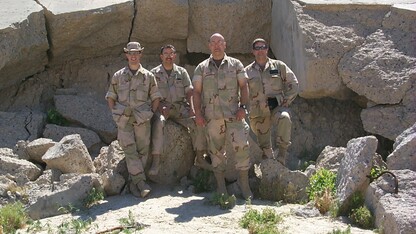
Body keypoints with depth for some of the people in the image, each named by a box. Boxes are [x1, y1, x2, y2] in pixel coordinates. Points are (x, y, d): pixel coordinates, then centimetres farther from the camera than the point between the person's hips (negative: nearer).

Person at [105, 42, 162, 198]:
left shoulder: (148, 76, 10)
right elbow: (111, 97, 15)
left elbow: (155, 97, 13)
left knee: (142, 150, -1)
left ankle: (134, 183, 7)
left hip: (142, 119, 1)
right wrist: (115, 113, 2)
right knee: (130, 150, -11)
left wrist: (151, 113, 0)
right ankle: (140, 182, -12)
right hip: (124, 119, -1)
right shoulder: (118, 76, 10)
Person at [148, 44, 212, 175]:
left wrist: (191, 108, -5)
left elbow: (189, 91, 10)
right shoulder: (154, 73, 7)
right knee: (158, 123, -36)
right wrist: (160, 107, -16)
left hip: (180, 107, 3)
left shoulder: (182, 72, 14)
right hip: (161, 107, -3)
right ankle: (156, 161, -36)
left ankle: (200, 158, -9)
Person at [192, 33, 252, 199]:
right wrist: (198, 113, -1)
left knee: (241, 145, -10)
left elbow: (244, 87, 7)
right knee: (216, 149, 3)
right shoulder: (201, 68, 11)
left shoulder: (236, 65, 10)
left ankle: (244, 182, 1)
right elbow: (196, 91, 8)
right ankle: (221, 187, 11)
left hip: (233, 114, -1)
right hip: (212, 115, 1)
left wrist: (243, 107, -6)